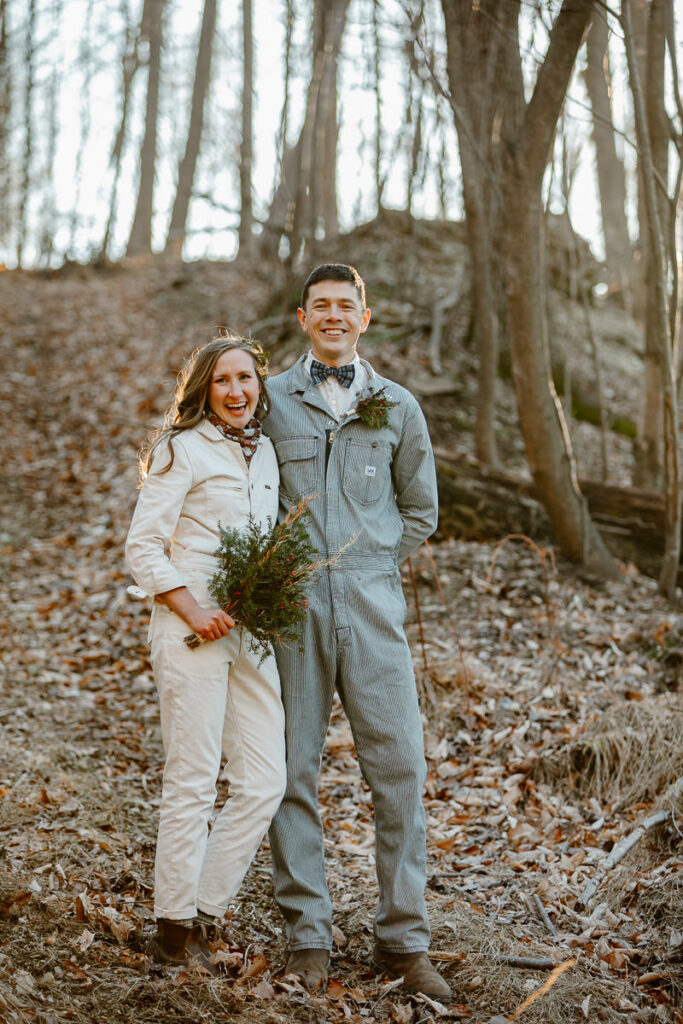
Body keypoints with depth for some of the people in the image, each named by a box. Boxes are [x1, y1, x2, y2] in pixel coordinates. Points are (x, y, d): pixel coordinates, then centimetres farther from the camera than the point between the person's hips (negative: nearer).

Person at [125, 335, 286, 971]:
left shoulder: (266, 452, 14)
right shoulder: (182, 450, -5)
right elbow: (142, 548, -8)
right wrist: (192, 609, -17)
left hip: (252, 634, 7)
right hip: (191, 632, -6)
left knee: (265, 782, 4)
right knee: (192, 783, -2)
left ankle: (204, 910, 17)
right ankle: (174, 930, 11)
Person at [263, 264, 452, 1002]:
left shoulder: (397, 408, 11)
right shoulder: (271, 399, 8)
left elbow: (420, 510, 17)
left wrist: (368, 568, 7)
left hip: (372, 604, 1)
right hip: (291, 604, -1)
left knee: (400, 768, -3)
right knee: (293, 768, 1)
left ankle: (404, 941, 6)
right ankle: (308, 934, 12)